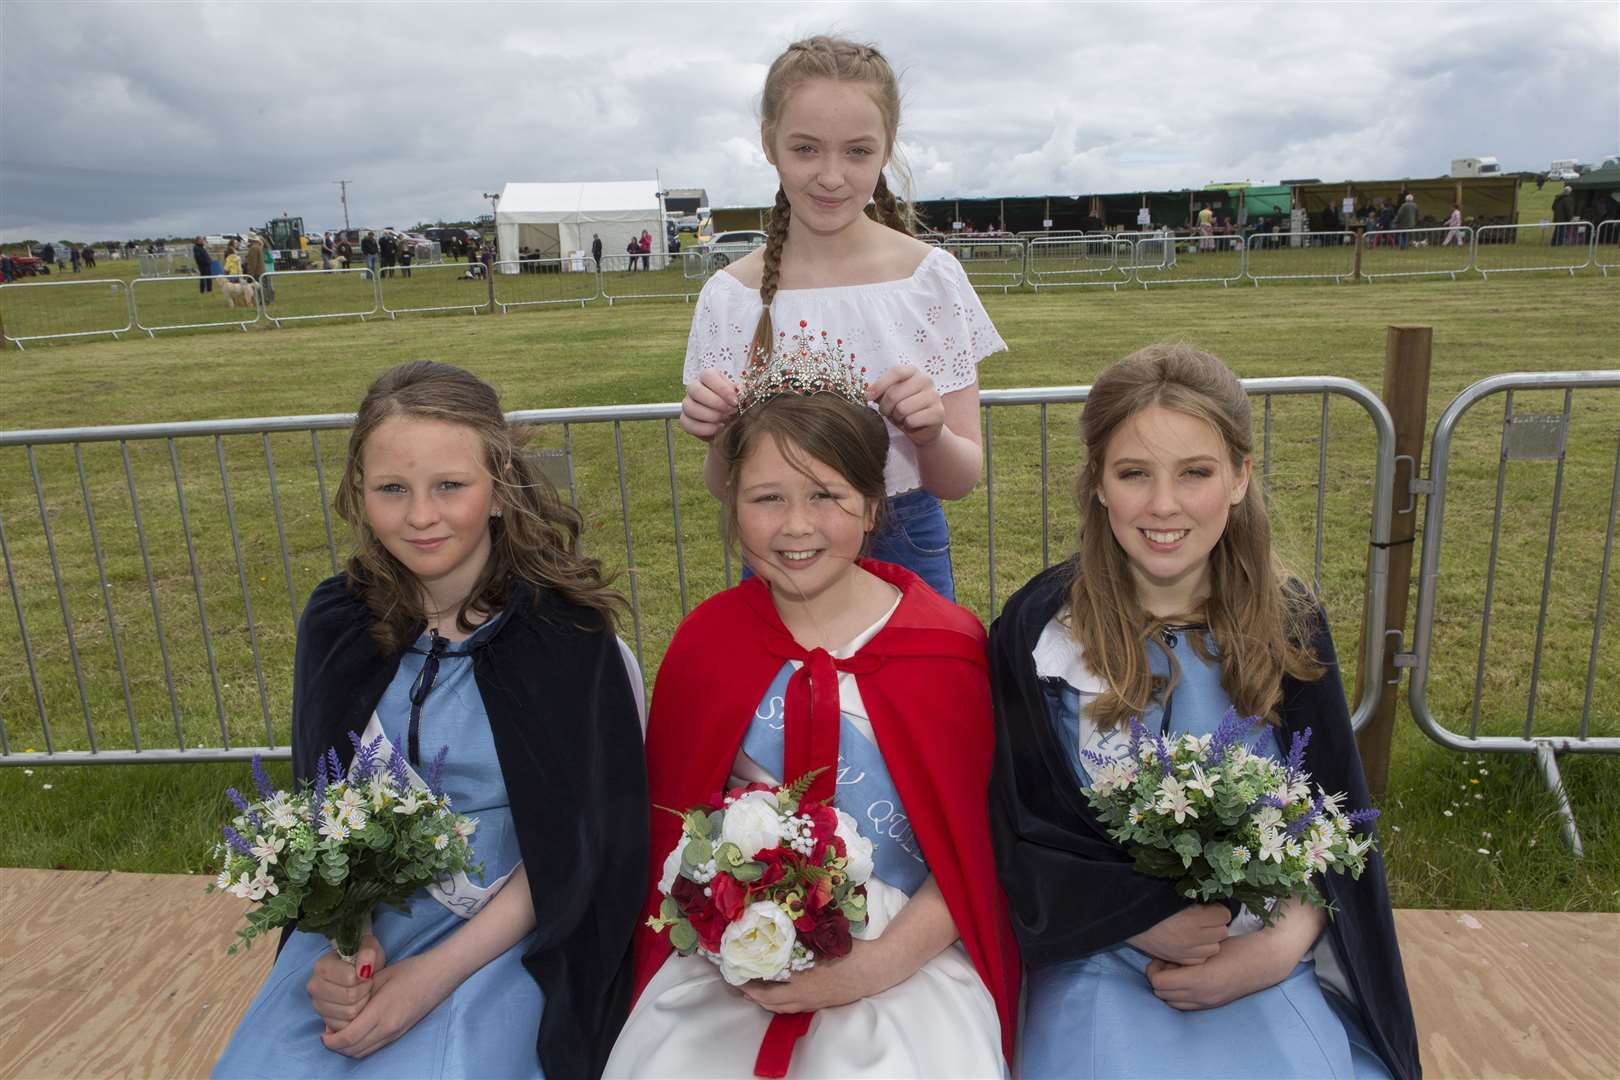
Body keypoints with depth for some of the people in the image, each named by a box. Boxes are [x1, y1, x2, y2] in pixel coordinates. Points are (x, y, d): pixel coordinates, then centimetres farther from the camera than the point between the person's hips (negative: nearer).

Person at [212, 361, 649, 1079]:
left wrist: (438, 970, -16)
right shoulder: (336, 623, -1)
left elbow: (576, 844, -11)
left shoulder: (565, 632, -14)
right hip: (359, 920, 4)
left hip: (511, 932, -4)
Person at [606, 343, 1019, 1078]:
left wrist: (878, 965, -15)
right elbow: (673, 825, 6)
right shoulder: (706, 642, 1)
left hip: (906, 956, -1)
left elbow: (976, 844, -4)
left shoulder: (947, 647, -6)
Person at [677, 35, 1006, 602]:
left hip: (906, 551, 0)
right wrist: (720, 440, -23)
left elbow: (960, 481, -6)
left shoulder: (932, 277, -9)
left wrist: (931, 434, -27)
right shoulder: (731, 295, -8)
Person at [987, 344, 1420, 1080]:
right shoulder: (1037, 633, -8)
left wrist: (1280, 947, -12)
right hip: (1101, 957, -2)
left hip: (1269, 959, 2)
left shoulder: (1289, 630, -1)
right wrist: (1148, 923, -15)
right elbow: (1021, 835, -5)